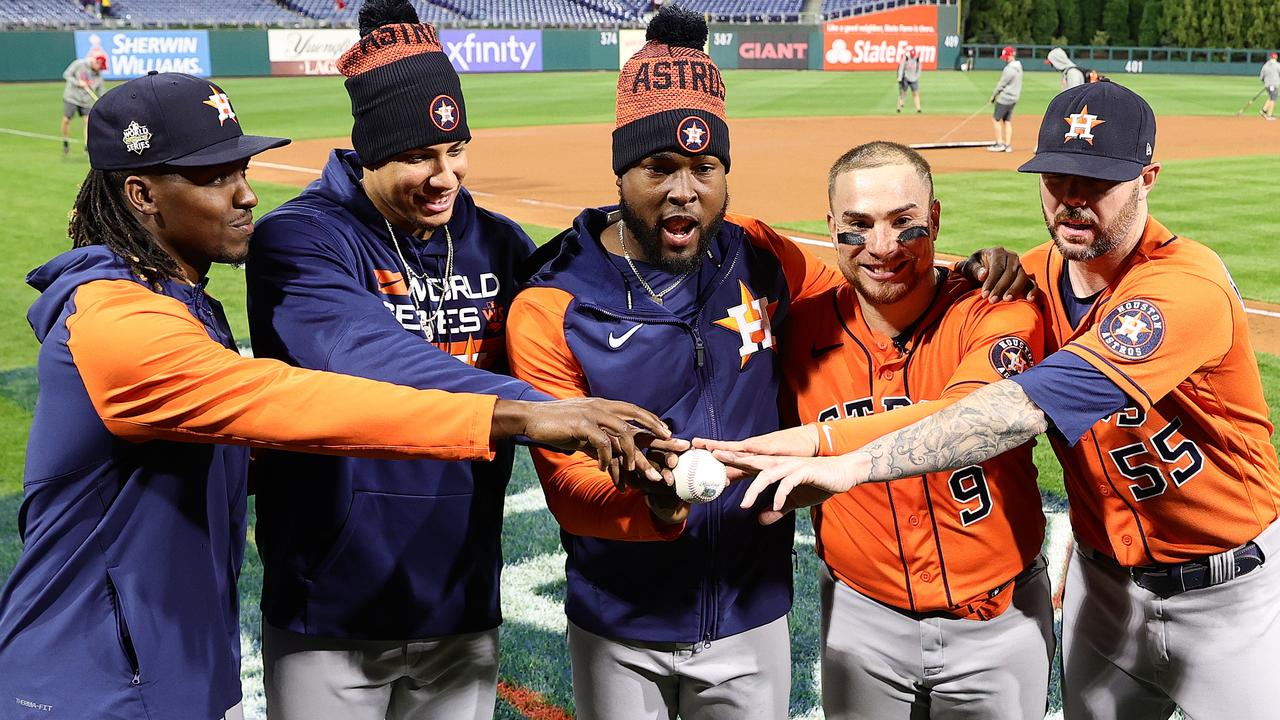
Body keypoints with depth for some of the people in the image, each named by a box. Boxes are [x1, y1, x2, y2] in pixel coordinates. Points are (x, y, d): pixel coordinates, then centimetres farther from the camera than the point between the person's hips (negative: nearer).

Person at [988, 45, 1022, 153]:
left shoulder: (1009, 69, -20)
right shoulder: (1018, 67, 11)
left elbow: (1001, 84, -16)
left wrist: (993, 95, -3)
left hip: (1005, 98, -9)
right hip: (1013, 98, 9)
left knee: (996, 119, -2)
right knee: (1007, 121, 12)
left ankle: (1000, 144, -4)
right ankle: (1008, 145, 11)